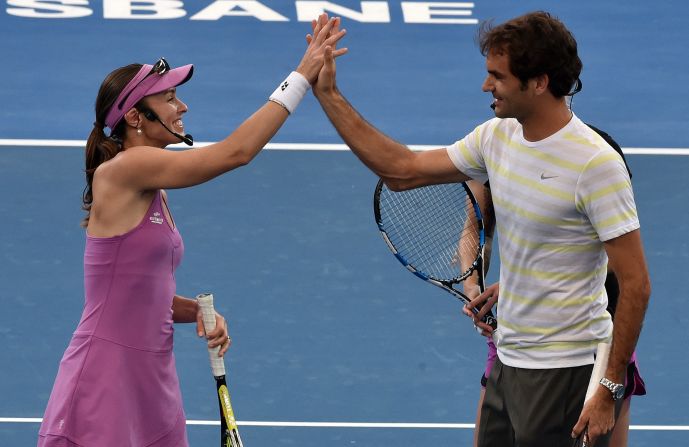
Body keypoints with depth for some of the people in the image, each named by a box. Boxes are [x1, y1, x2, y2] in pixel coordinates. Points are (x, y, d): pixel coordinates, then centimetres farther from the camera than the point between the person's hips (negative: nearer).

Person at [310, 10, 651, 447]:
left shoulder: (596, 163, -19)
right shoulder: (497, 137, 4)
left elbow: (636, 283, -18)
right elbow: (403, 170, 15)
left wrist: (609, 391, -19)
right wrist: (330, 96, 11)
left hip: (565, 372, -8)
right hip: (508, 359, 8)